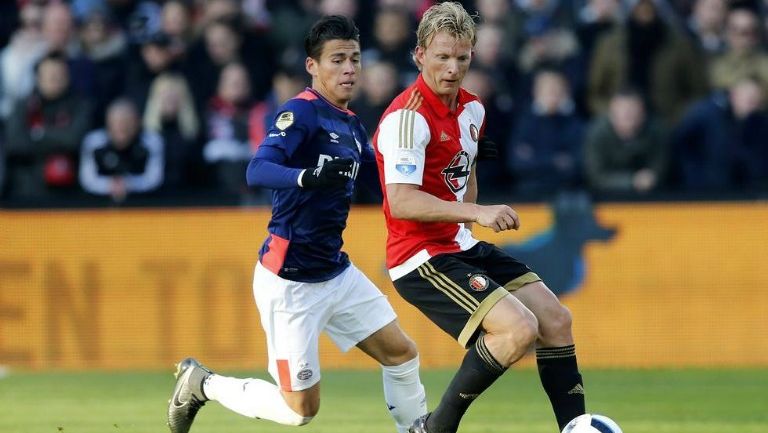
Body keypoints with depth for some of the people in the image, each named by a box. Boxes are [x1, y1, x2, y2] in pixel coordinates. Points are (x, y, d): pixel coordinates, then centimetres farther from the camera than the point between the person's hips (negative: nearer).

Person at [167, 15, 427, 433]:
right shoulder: (302, 112, -16)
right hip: (290, 283, -8)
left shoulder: (351, 125, 10)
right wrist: (307, 176, -51)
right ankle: (201, 383, 16)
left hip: (337, 273, 8)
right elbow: (257, 171, -31)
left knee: (401, 354, 7)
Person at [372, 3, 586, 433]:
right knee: (518, 328, -22)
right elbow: (401, 203, -29)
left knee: (556, 320, 5)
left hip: (462, 247, 9)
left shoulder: (472, 109, 9)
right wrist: (477, 213, -35)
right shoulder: (408, 117, -20)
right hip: (421, 257, -9)